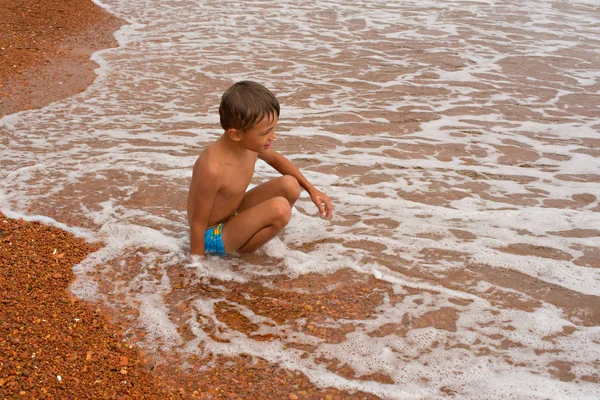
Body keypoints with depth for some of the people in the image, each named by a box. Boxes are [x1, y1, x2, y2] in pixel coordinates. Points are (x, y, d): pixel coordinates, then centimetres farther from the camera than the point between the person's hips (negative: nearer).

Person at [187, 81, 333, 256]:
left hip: (234, 215, 8)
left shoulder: (250, 143, -11)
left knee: (290, 185, -7)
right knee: (279, 208, -28)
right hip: (213, 236, -8)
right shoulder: (213, 167, -36)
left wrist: (312, 190, 11)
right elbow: (198, 222, -25)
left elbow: (276, 159, 13)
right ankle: (242, 249, -4)